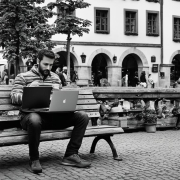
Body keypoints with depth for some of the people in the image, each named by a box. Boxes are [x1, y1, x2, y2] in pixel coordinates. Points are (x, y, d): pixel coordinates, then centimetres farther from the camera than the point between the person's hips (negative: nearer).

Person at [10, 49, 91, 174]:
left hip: (53, 116, 4)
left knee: (83, 116, -15)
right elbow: (14, 98, -3)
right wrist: (29, 89, -20)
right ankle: (34, 159, -21)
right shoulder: (23, 77, 7)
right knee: (34, 119, -43)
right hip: (31, 115, -4)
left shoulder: (55, 77, 20)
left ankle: (71, 155, -12)